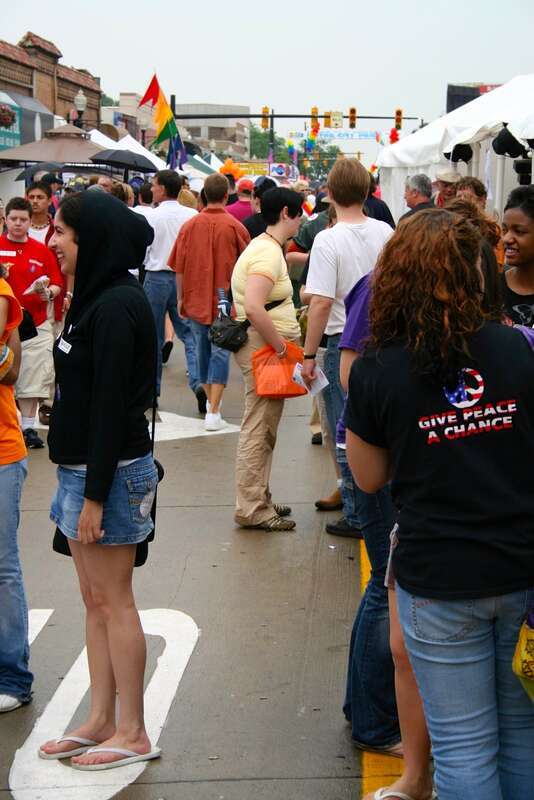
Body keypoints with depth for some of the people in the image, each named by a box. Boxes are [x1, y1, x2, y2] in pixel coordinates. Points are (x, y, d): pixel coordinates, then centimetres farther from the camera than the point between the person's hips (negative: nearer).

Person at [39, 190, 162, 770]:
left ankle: (132, 733, 12)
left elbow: (111, 405, -21)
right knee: (95, 601, 14)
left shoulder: (116, 306, -18)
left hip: (109, 471, -10)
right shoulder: (97, 297, 12)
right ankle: (101, 721, 25)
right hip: (82, 467, 10)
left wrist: (95, 494, -21)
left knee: (112, 602, 0)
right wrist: (82, 484, 16)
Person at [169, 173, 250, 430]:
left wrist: (181, 298, 12)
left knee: (203, 351, 18)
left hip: (196, 300, 3)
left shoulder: (189, 226, -4)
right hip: (225, 301, -3)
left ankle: (210, 400, 33)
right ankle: (213, 412, -7)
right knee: (220, 353, 1)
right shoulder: (235, 227, -10)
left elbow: (179, 268, 0)